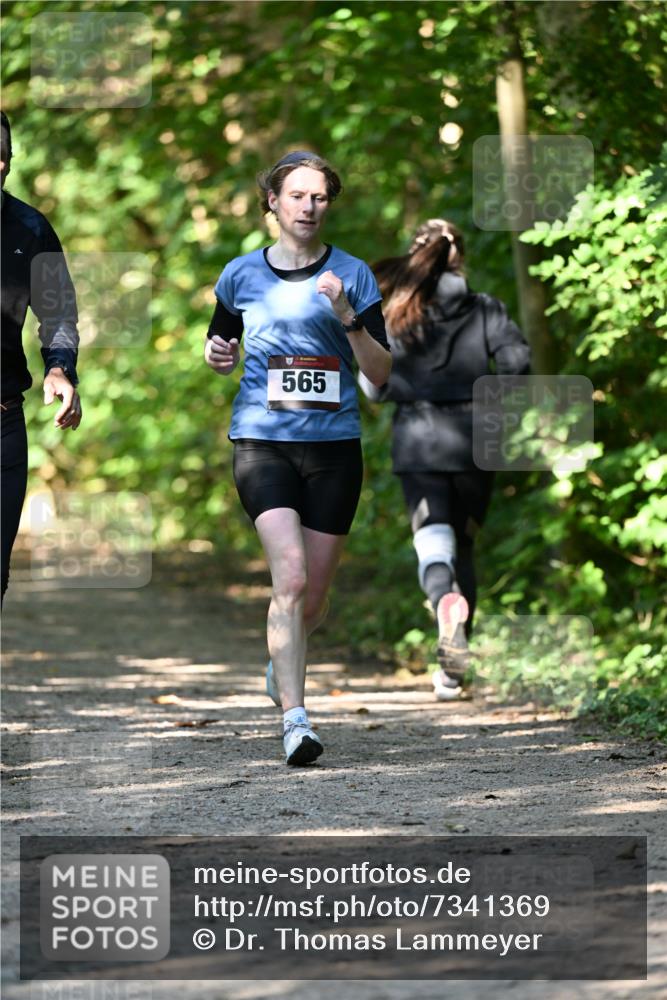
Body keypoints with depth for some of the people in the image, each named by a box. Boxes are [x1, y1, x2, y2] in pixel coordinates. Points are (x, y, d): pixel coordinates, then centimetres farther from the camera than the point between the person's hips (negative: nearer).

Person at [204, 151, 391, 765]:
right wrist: (219, 356, -1)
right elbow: (224, 352, 23)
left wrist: (347, 316, -13)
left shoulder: (351, 275, 5)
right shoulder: (243, 275, 8)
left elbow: (380, 373, 2)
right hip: (261, 439, -1)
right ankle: (294, 719, -21)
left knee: (313, 596, 7)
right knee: (290, 575, -20)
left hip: (334, 444, 1)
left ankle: (282, 661, 41)